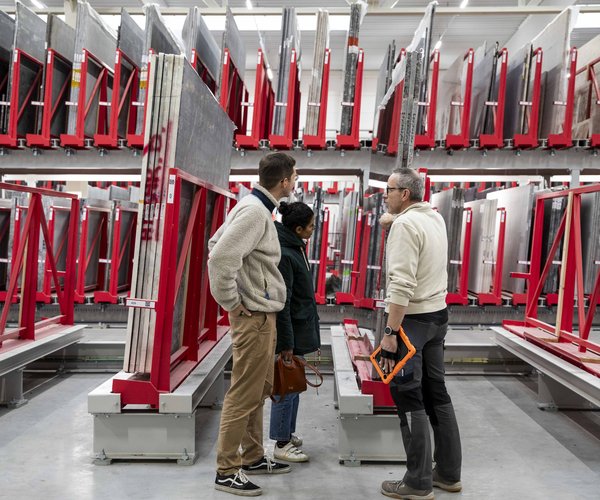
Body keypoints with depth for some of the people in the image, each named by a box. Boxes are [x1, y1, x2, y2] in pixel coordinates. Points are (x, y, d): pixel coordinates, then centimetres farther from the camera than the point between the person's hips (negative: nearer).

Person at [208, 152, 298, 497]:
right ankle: (227, 471, 12)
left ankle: (253, 457, 31)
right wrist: (231, 303, -16)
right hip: (254, 316, -10)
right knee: (245, 394, -1)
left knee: (260, 390, 18)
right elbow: (220, 257, -28)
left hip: (263, 314, 10)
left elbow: (217, 242, 19)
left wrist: (239, 295, 16)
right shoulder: (255, 211, -18)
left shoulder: (257, 207, 11)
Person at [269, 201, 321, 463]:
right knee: (287, 386, 1)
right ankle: (281, 444, 14)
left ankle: (288, 434, 31)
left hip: (300, 326, 10)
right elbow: (281, 303, -23)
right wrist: (286, 343, -21)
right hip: (291, 330, -10)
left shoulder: (295, 247, 9)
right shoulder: (282, 255, -22)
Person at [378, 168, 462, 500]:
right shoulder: (435, 218, 10)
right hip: (437, 314, 9)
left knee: (409, 398, -1)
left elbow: (402, 285, -24)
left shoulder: (405, 224, -17)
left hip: (412, 319, -9)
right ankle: (449, 473, 25)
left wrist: (390, 332, -23)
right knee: (436, 393, 15)